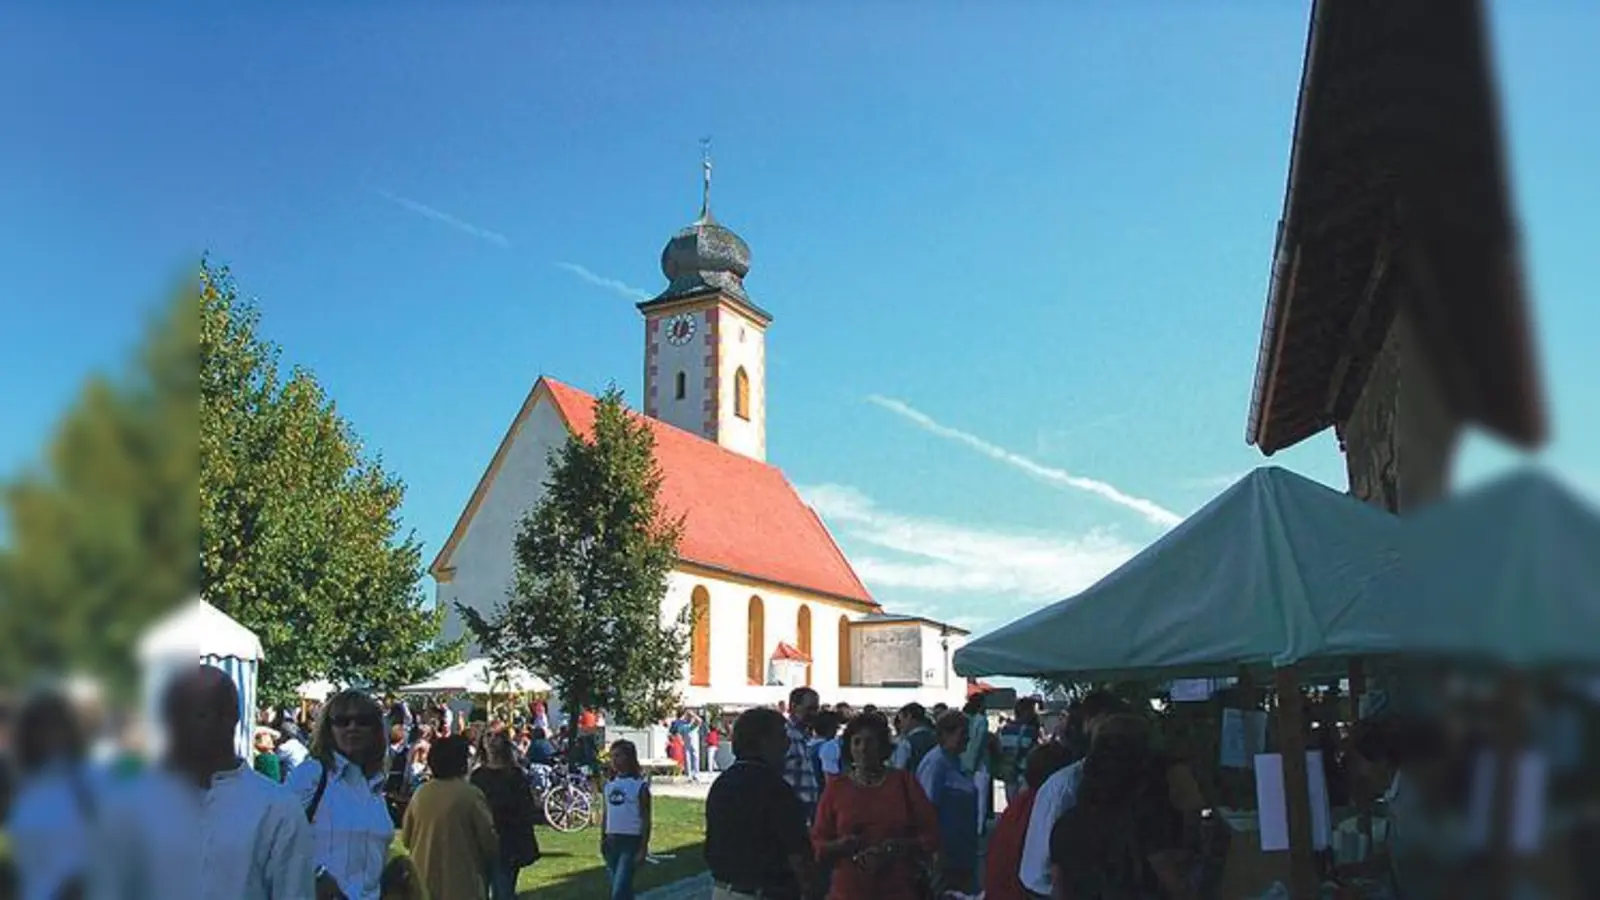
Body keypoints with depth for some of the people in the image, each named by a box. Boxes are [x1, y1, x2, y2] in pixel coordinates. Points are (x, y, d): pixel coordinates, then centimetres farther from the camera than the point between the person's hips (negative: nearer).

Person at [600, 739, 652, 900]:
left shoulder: (640, 786, -8)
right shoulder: (609, 784, 8)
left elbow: (645, 819, -7)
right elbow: (605, 814, 15)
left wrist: (643, 848, -10)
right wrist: (602, 840, 12)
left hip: (631, 841, -6)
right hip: (612, 840, 6)